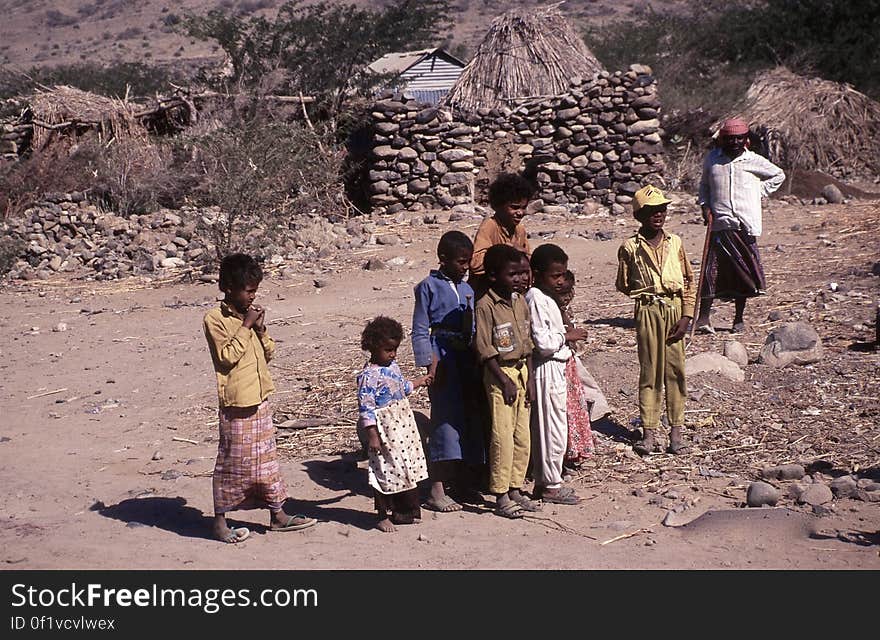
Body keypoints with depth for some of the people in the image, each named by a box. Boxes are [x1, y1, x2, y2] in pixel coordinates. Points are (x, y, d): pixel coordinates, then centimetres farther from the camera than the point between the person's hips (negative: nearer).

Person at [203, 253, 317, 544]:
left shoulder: (251, 314, 11)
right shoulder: (215, 319, -10)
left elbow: (268, 354, 14)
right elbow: (227, 356, -18)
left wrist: (261, 329, -3)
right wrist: (245, 327, -16)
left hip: (260, 399, 7)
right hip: (235, 402, -7)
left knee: (266, 458, 14)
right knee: (231, 462, 0)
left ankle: (278, 515, 22)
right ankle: (220, 521, 11)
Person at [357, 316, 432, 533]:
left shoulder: (393, 367, 8)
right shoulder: (369, 375, -18)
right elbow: (366, 408, -20)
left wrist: (419, 382, 39)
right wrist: (372, 435, -22)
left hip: (404, 427, 9)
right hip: (385, 431, -9)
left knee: (407, 468, 15)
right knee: (386, 472, -2)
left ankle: (404, 511, 28)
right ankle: (383, 516, 10)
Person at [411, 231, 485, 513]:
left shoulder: (467, 289, 15)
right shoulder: (429, 286, -3)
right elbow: (420, 331, -5)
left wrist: (476, 362, 12)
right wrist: (430, 366, -13)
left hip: (467, 357, 7)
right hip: (442, 355, -7)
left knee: (470, 416, 8)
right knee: (445, 418, -10)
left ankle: (465, 483, 21)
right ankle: (437, 491, -7)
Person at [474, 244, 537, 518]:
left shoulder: (521, 302, 8)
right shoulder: (486, 305, -14)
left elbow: (527, 343, 12)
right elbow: (485, 350, -14)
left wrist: (529, 378, 5)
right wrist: (505, 381, -15)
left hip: (521, 371, 7)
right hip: (499, 373, -7)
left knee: (523, 437, 10)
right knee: (503, 437, -5)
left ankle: (515, 489, 21)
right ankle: (501, 498, 3)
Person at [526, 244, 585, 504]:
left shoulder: (546, 298, 13)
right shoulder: (537, 299, -18)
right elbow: (542, 342, -23)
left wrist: (565, 338, 11)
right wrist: (566, 336, -12)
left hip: (555, 369, 10)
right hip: (547, 370, -10)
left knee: (545, 429, 15)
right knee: (554, 429, -2)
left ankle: (543, 481, 22)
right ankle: (551, 485, 7)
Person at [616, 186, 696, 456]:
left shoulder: (675, 242, 5)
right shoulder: (630, 247, -1)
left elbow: (689, 281, 7)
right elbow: (623, 285, 7)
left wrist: (686, 316, -1)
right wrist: (645, 294, -5)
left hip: (675, 309, 2)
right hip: (648, 311, -2)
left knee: (675, 369, 3)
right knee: (649, 371, 1)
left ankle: (676, 430, 10)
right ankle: (649, 432, 6)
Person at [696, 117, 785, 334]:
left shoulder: (754, 161, 5)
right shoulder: (712, 159, 8)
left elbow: (778, 175, 20)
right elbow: (704, 183, 23)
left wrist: (760, 192, 9)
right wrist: (705, 204, 7)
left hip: (745, 225, 0)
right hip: (719, 224, 0)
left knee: (743, 272, 6)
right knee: (711, 271, -8)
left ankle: (739, 319, 17)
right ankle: (703, 317, -5)